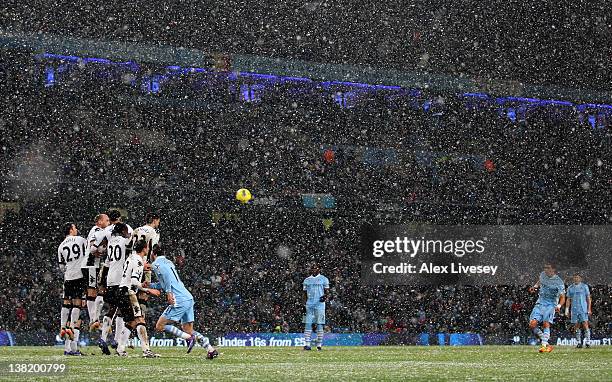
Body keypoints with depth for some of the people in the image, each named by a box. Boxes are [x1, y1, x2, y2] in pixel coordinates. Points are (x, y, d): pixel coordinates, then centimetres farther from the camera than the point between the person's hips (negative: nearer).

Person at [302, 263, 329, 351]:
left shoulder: (324, 279, 5)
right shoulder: (307, 280, 16)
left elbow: (327, 291, 4)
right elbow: (305, 293, 18)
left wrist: (325, 296, -18)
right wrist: (303, 304, 8)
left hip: (319, 304, -3)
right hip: (309, 304, 3)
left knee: (319, 325, -3)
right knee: (307, 324, -3)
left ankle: (319, 344, 1)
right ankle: (307, 344, -6)